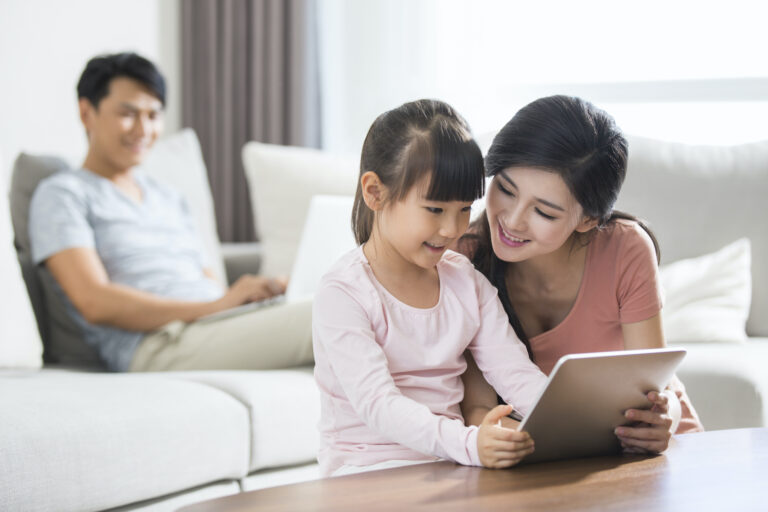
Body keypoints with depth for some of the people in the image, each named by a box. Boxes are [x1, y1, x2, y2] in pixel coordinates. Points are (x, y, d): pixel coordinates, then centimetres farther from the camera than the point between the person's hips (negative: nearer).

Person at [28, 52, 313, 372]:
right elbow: (95, 303, -7)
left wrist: (262, 291, -1)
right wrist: (214, 307, -16)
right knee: (316, 319, -34)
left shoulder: (169, 199, 32)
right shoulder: (61, 194, 8)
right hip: (157, 344, -7)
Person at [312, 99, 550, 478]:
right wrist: (468, 443, -39)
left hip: (448, 466, 5)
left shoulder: (467, 282, 10)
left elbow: (516, 373, 3)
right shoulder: (343, 295, -11)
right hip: (368, 472, -4)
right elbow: (377, 404, -23)